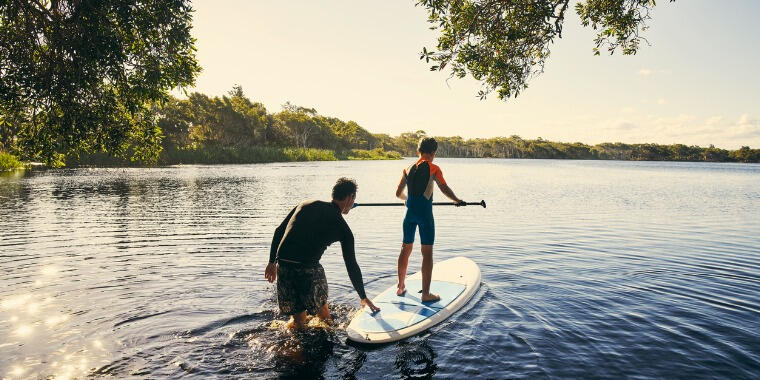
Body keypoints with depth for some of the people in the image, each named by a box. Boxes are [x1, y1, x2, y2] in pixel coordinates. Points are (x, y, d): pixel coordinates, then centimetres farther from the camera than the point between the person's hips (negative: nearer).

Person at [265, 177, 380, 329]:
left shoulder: (306, 205, 16)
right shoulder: (342, 228, 6)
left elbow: (278, 231, 14)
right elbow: (352, 266, 10)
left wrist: (272, 262, 22)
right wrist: (363, 298, 21)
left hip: (282, 265, 4)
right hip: (308, 269, -4)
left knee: (298, 319, 18)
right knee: (323, 315, 20)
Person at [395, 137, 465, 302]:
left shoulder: (408, 169, 10)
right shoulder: (433, 168, -4)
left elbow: (398, 193, 14)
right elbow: (444, 189, -10)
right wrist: (457, 200, 7)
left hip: (410, 212, 5)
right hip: (424, 212, -5)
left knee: (406, 249, 17)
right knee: (427, 252, 0)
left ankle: (400, 287, 28)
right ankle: (426, 293, 2)